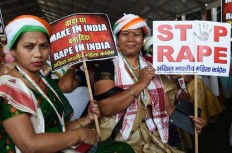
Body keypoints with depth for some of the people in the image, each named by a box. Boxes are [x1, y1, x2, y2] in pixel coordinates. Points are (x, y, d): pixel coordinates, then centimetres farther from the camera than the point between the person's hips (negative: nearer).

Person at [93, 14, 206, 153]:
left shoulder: (152, 68, 11)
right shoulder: (107, 66, -6)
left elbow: (167, 106, 9)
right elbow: (106, 108, -19)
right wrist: (141, 83, -16)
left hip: (155, 139, 5)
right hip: (122, 141, -4)